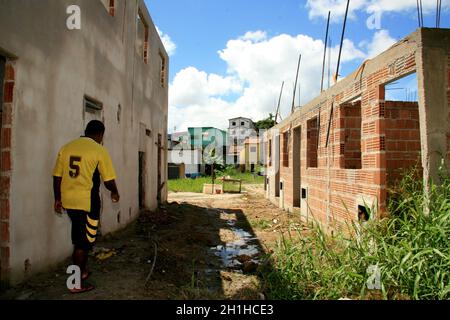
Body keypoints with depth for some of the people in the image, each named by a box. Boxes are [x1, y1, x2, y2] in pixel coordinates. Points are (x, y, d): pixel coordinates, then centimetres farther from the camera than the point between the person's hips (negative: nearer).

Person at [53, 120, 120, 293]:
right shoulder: (99, 150, -9)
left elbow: (57, 176, 8)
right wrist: (115, 193, 10)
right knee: (84, 241, 5)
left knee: (79, 238, 22)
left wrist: (57, 198, 17)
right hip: (87, 202, -6)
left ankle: (82, 270, 36)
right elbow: (109, 180, -9)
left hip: (68, 201, 6)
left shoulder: (66, 147, 7)